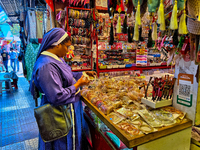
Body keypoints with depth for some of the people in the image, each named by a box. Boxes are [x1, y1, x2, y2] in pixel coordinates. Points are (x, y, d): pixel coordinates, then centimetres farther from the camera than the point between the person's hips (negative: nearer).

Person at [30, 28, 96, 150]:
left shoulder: (56, 58, 2)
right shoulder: (46, 66, -30)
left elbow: (67, 76, 16)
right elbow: (57, 97, -31)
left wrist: (83, 74, 5)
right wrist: (78, 84, -22)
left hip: (69, 107, 10)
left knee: (75, 137, 28)